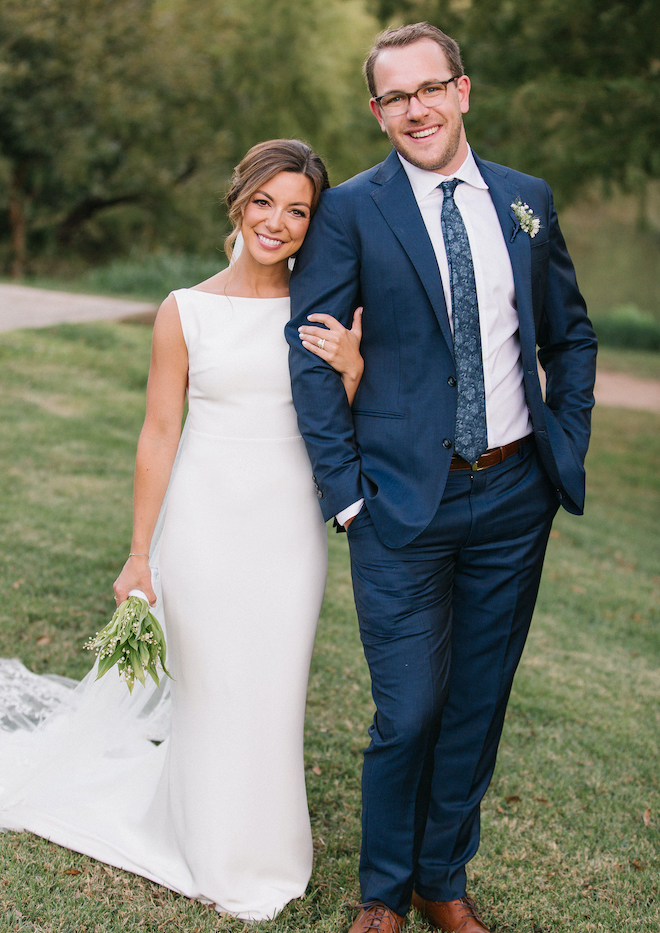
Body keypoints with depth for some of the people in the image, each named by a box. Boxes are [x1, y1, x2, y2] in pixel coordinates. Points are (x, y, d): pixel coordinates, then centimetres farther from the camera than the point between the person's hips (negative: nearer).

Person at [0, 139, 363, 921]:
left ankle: (264, 847, 33)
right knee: (211, 688, 7)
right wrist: (139, 554, -1)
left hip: (291, 526, 2)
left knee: (275, 690, 11)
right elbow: (159, 437, -1)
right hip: (207, 521, -2)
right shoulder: (186, 313, -4)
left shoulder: (322, 312, 2)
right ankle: (220, 862, 30)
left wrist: (352, 369, -16)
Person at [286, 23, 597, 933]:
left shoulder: (528, 200, 7)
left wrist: (567, 452, 5)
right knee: (409, 713, 2)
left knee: (478, 704, 14)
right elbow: (312, 354, -6)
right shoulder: (350, 210, -4)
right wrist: (345, 490, -10)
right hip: (407, 504, -3)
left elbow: (571, 335, 15)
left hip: (515, 497, 4)